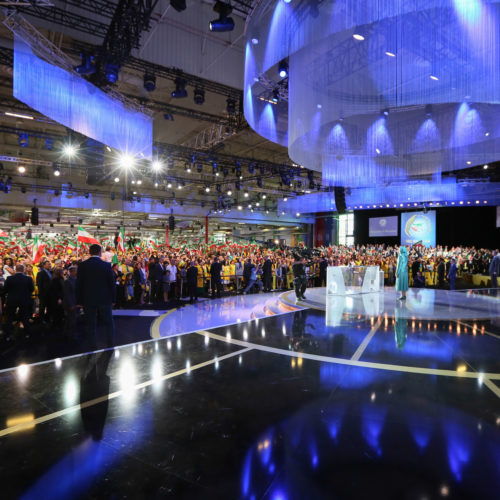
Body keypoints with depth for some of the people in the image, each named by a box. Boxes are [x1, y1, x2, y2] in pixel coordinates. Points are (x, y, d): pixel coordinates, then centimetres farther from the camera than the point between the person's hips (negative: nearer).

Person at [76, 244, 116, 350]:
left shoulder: (82, 266, -4)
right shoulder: (106, 265, -8)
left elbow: (79, 285, -1)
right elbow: (112, 283, -4)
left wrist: (80, 301, 6)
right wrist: (113, 299, 5)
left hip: (88, 301, 1)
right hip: (104, 300, -1)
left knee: (91, 325, 10)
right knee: (109, 324, 12)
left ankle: (94, 349, 15)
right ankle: (110, 346, 14)